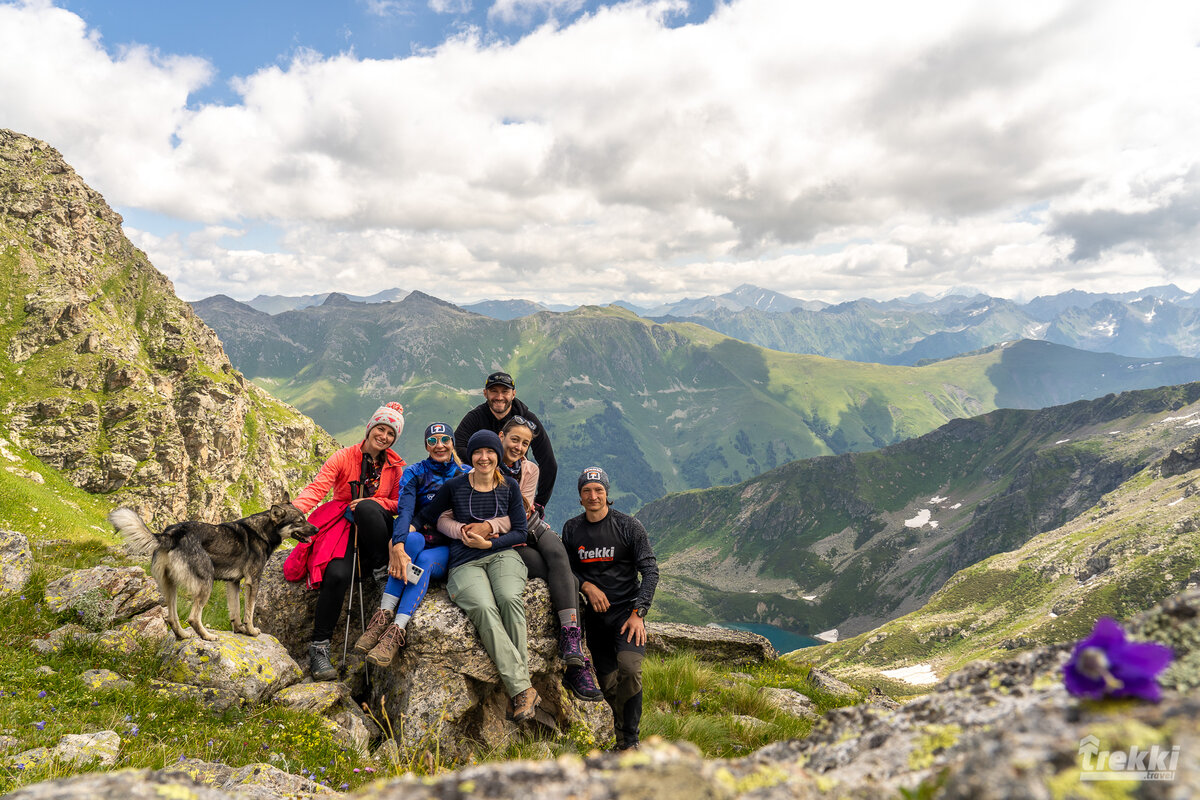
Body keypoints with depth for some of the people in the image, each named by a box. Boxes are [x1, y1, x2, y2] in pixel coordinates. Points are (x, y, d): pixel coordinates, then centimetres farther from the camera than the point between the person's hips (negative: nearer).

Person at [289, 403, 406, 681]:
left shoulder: (396, 466, 7)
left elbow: (399, 503, 9)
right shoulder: (344, 457, -1)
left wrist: (371, 504, -11)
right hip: (342, 524, -1)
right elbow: (317, 488, -13)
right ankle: (319, 648, -19)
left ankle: (384, 567, -20)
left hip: (374, 527, 1)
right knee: (337, 574, -29)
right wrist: (293, 510, -33)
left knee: (366, 507, -36)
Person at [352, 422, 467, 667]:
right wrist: (398, 546, -33)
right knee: (413, 539, -35)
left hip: (446, 549, 0)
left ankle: (396, 630, -44)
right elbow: (404, 510, -15)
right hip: (417, 537, 0)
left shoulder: (465, 475, 6)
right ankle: (383, 616, -39)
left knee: (424, 561, -34)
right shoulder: (414, 473, 2)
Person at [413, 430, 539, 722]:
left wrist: (488, 542, -7)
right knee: (483, 608, -32)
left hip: (502, 555, 1)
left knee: (509, 598, -33)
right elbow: (425, 518, 16)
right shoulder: (454, 486, 6)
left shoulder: (509, 486, 9)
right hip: (465, 563, -1)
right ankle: (522, 689, -34)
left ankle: (523, 682, -27)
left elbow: (520, 533, 8)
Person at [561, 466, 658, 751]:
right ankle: (620, 736, 24)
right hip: (594, 613, 4)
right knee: (607, 682, 5)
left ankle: (629, 742, -10)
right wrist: (587, 586, -11)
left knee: (629, 668, -24)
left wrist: (638, 613, -17)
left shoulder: (628, 526, -6)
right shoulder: (571, 528, 4)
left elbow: (650, 569, -7)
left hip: (627, 609, -3)